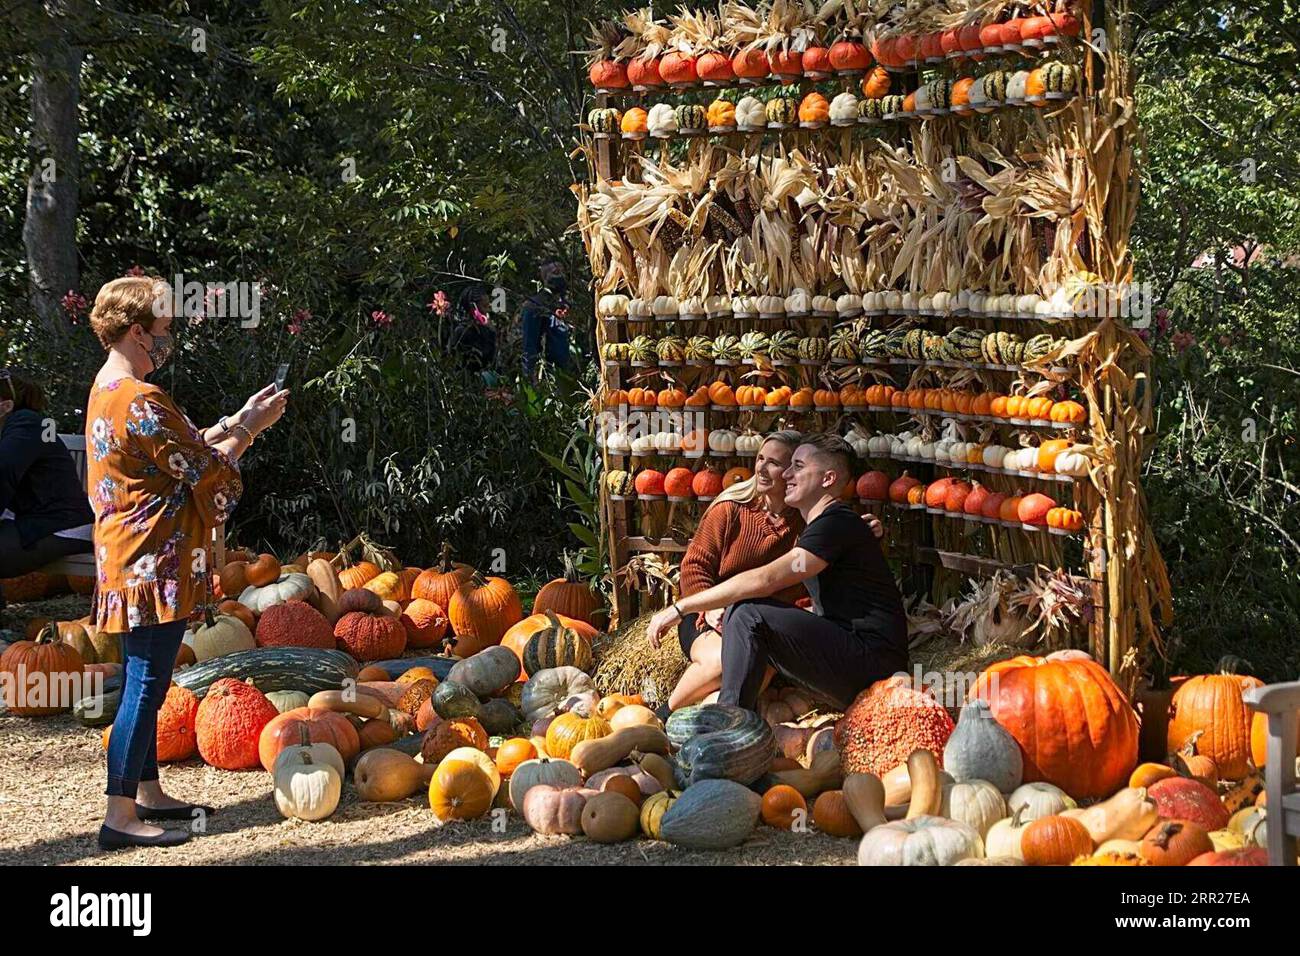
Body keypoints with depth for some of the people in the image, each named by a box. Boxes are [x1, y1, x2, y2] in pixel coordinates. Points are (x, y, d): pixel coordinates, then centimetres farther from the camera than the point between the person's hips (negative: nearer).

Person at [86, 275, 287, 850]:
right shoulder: (141, 402, -20)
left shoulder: (108, 390, 13)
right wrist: (249, 428, 0)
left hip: (133, 561, 11)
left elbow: (183, 450, 16)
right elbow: (207, 470, -14)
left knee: (144, 682, 17)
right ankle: (120, 816, -5)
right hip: (153, 564, -11)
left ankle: (147, 793, 26)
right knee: (146, 684, -7)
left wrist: (236, 422, 11)